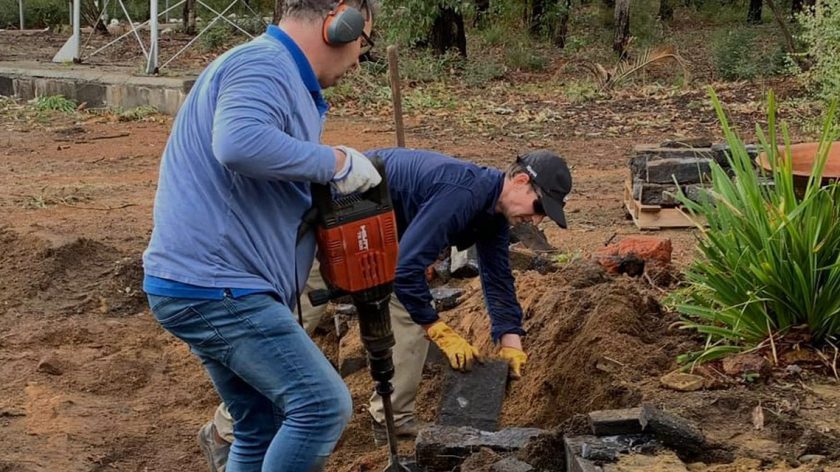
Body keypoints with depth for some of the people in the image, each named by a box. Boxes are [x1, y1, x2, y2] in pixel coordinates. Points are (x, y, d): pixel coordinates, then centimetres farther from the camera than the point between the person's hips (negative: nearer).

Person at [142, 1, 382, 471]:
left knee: (265, 431, 15)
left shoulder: (288, 80, 21)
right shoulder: (263, 63, -13)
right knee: (324, 404, -14)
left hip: (213, 285, 11)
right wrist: (336, 162, -23)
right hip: (213, 286, -11)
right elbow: (240, 144, -34)